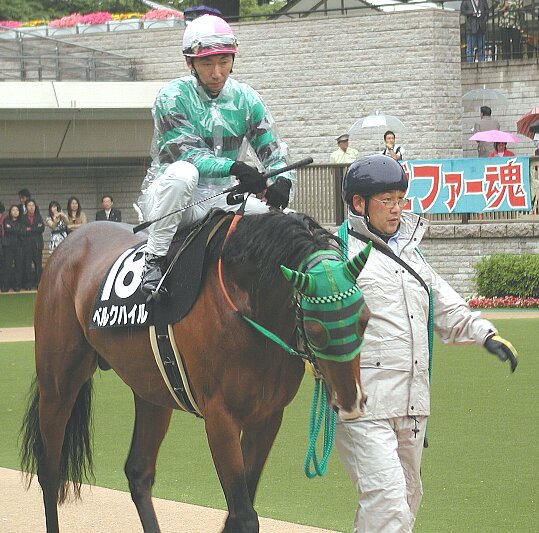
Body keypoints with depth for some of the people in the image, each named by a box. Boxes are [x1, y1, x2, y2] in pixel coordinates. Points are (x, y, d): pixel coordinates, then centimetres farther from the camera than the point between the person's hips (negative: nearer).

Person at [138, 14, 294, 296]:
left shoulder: (246, 99, 2)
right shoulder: (173, 97, -12)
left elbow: (273, 151, 0)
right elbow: (187, 154, -21)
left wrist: (282, 180, -25)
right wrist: (234, 168, -38)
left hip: (219, 199, 5)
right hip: (164, 196, -5)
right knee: (182, 172, -39)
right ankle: (155, 259, -29)